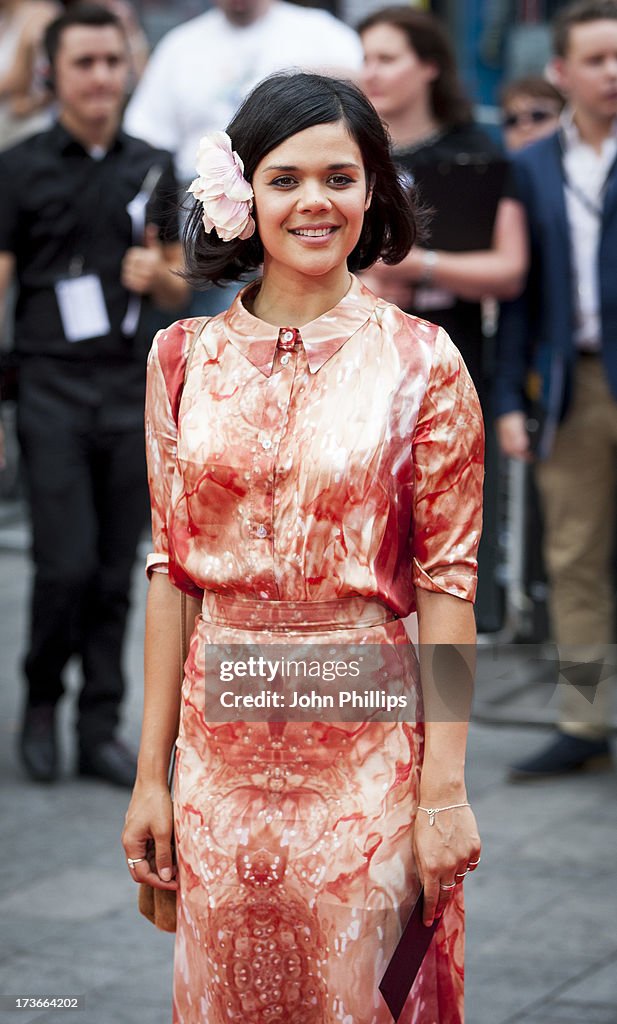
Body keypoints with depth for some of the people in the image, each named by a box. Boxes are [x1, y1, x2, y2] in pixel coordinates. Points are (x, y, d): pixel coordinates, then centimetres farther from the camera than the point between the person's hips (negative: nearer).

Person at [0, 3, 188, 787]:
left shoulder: (152, 169, 12)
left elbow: (178, 291, 18)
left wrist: (156, 275, -6)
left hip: (131, 390, 3)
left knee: (115, 571, 4)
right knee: (66, 564, -9)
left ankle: (100, 730, 13)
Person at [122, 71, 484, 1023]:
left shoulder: (422, 362, -5)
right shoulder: (184, 357, 3)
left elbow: (446, 583, -6)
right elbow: (171, 571, 5)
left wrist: (444, 788, -10)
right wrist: (151, 770, 3)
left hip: (368, 742, -2)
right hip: (221, 741, 3)